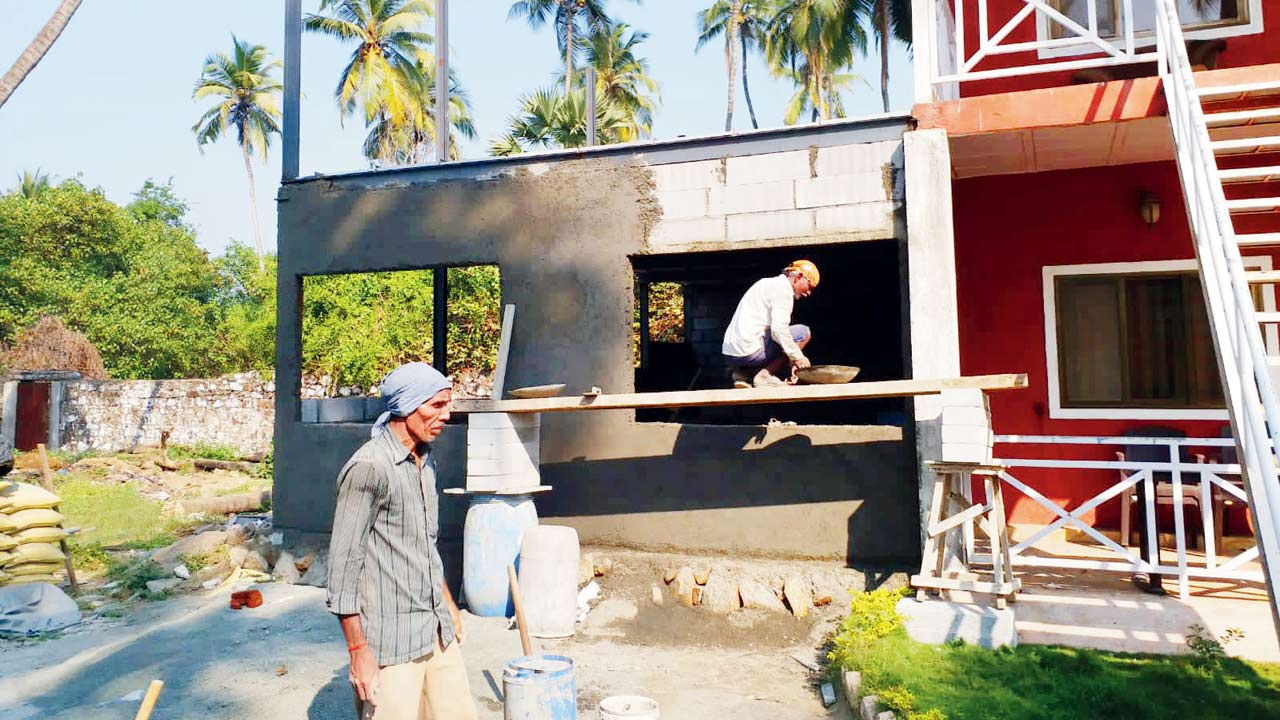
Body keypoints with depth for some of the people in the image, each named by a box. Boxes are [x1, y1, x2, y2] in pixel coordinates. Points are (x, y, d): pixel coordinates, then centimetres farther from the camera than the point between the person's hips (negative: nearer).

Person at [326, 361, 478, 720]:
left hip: (437, 632, 8)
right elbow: (343, 561, -16)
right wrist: (358, 650, -15)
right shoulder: (368, 467, -16)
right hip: (390, 639, -8)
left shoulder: (426, 459, 10)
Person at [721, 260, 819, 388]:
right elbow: (778, 328, -19)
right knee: (803, 332, -1)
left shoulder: (769, 284, 25)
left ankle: (744, 373, 9)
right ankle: (764, 375, -7)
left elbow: (774, 327, 26)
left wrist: (790, 362, 20)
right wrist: (797, 356, -9)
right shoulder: (783, 287, -6)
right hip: (749, 351, -10)